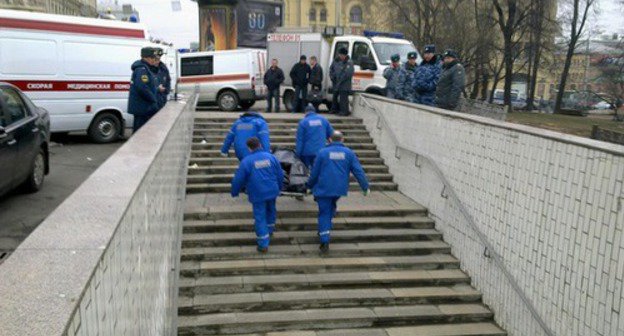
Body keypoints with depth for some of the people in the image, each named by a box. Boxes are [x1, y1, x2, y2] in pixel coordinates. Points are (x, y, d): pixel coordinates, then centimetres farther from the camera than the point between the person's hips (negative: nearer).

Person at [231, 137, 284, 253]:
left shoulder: (246, 161, -11)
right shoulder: (270, 157, 0)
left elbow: (238, 179, -8)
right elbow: (280, 174, 6)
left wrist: (235, 192, 10)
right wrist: (279, 188, 23)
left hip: (257, 194, -4)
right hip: (272, 191, 4)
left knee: (260, 217, 1)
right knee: (271, 210, 28)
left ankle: (263, 244, 0)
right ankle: (269, 230, 48)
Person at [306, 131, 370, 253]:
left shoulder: (322, 152, -2)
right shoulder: (349, 153, 3)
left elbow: (314, 173, 1)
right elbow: (358, 171, 0)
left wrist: (310, 186, 17)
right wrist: (365, 187, 5)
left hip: (324, 189, -3)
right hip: (340, 189, 3)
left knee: (324, 213, 1)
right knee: (331, 207, 28)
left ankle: (325, 241, -10)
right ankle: (326, 230, 33)